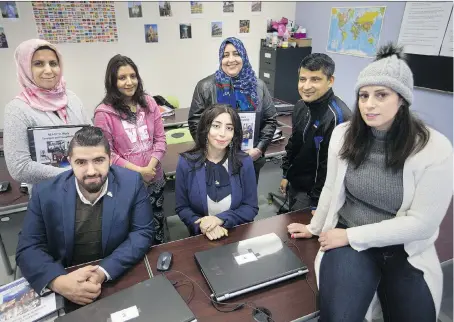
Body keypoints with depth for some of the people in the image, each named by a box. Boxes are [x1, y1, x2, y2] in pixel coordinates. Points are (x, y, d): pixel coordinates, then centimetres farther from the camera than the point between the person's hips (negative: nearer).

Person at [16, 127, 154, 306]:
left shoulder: (131, 183, -12)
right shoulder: (46, 192, -9)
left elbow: (143, 233, -10)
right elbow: (28, 248, -6)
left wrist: (104, 271, -23)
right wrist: (58, 281, -24)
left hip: (120, 277, -1)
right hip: (66, 282, 2)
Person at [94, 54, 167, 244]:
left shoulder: (148, 103, 2)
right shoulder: (104, 112, -11)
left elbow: (160, 138, 2)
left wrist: (150, 167, -11)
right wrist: (138, 171, -17)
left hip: (154, 179, 4)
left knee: (157, 223, 19)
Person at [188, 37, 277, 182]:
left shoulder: (258, 86, 2)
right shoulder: (205, 86, -5)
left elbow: (270, 120, 4)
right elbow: (195, 121, -5)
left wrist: (259, 149, -8)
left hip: (251, 160, 3)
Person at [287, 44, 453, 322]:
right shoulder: (344, 134, -7)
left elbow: (421, 223, -15)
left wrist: (350, 235, -15)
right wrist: (315, 228, 15)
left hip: (407, 251, 0)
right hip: (348, 242, 0)